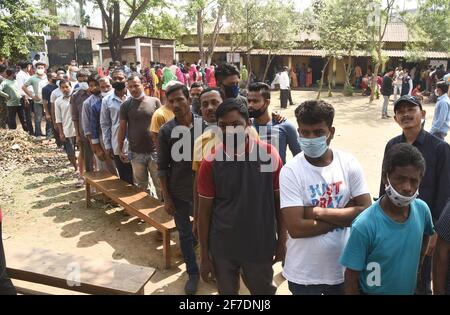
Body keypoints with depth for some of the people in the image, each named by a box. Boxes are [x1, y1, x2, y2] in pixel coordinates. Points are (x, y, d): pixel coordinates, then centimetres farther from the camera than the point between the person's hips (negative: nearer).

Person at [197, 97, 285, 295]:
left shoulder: (269, 155, -12)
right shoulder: (211, 162, -12)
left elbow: (279, 200, -2)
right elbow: (204, 211, -5)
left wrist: (282, 240, 1)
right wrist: (204, 255, -2)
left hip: (261, 245, 0)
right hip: (222, 247, 1)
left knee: (265, 291, 20)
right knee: (227, 291, 21)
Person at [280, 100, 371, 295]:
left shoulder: (349, 164, -7)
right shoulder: (290, 171, -16)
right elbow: (296, 228, -20)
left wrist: (318, 211, -18)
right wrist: (344, 215, -15)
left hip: (344, 267, 3)